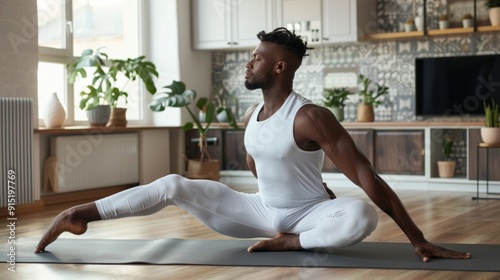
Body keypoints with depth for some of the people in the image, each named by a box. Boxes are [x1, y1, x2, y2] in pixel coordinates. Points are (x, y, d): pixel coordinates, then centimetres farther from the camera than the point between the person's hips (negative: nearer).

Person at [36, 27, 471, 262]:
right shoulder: (250, 120, -1)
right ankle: (80, 214, -9)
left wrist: (418, 240, -29)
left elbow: (368, 178, -26)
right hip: (262, 211, 5)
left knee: (361, 216, -38)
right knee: (174, 185, -11)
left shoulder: (311, 118, -23)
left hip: (309, 216, -5)